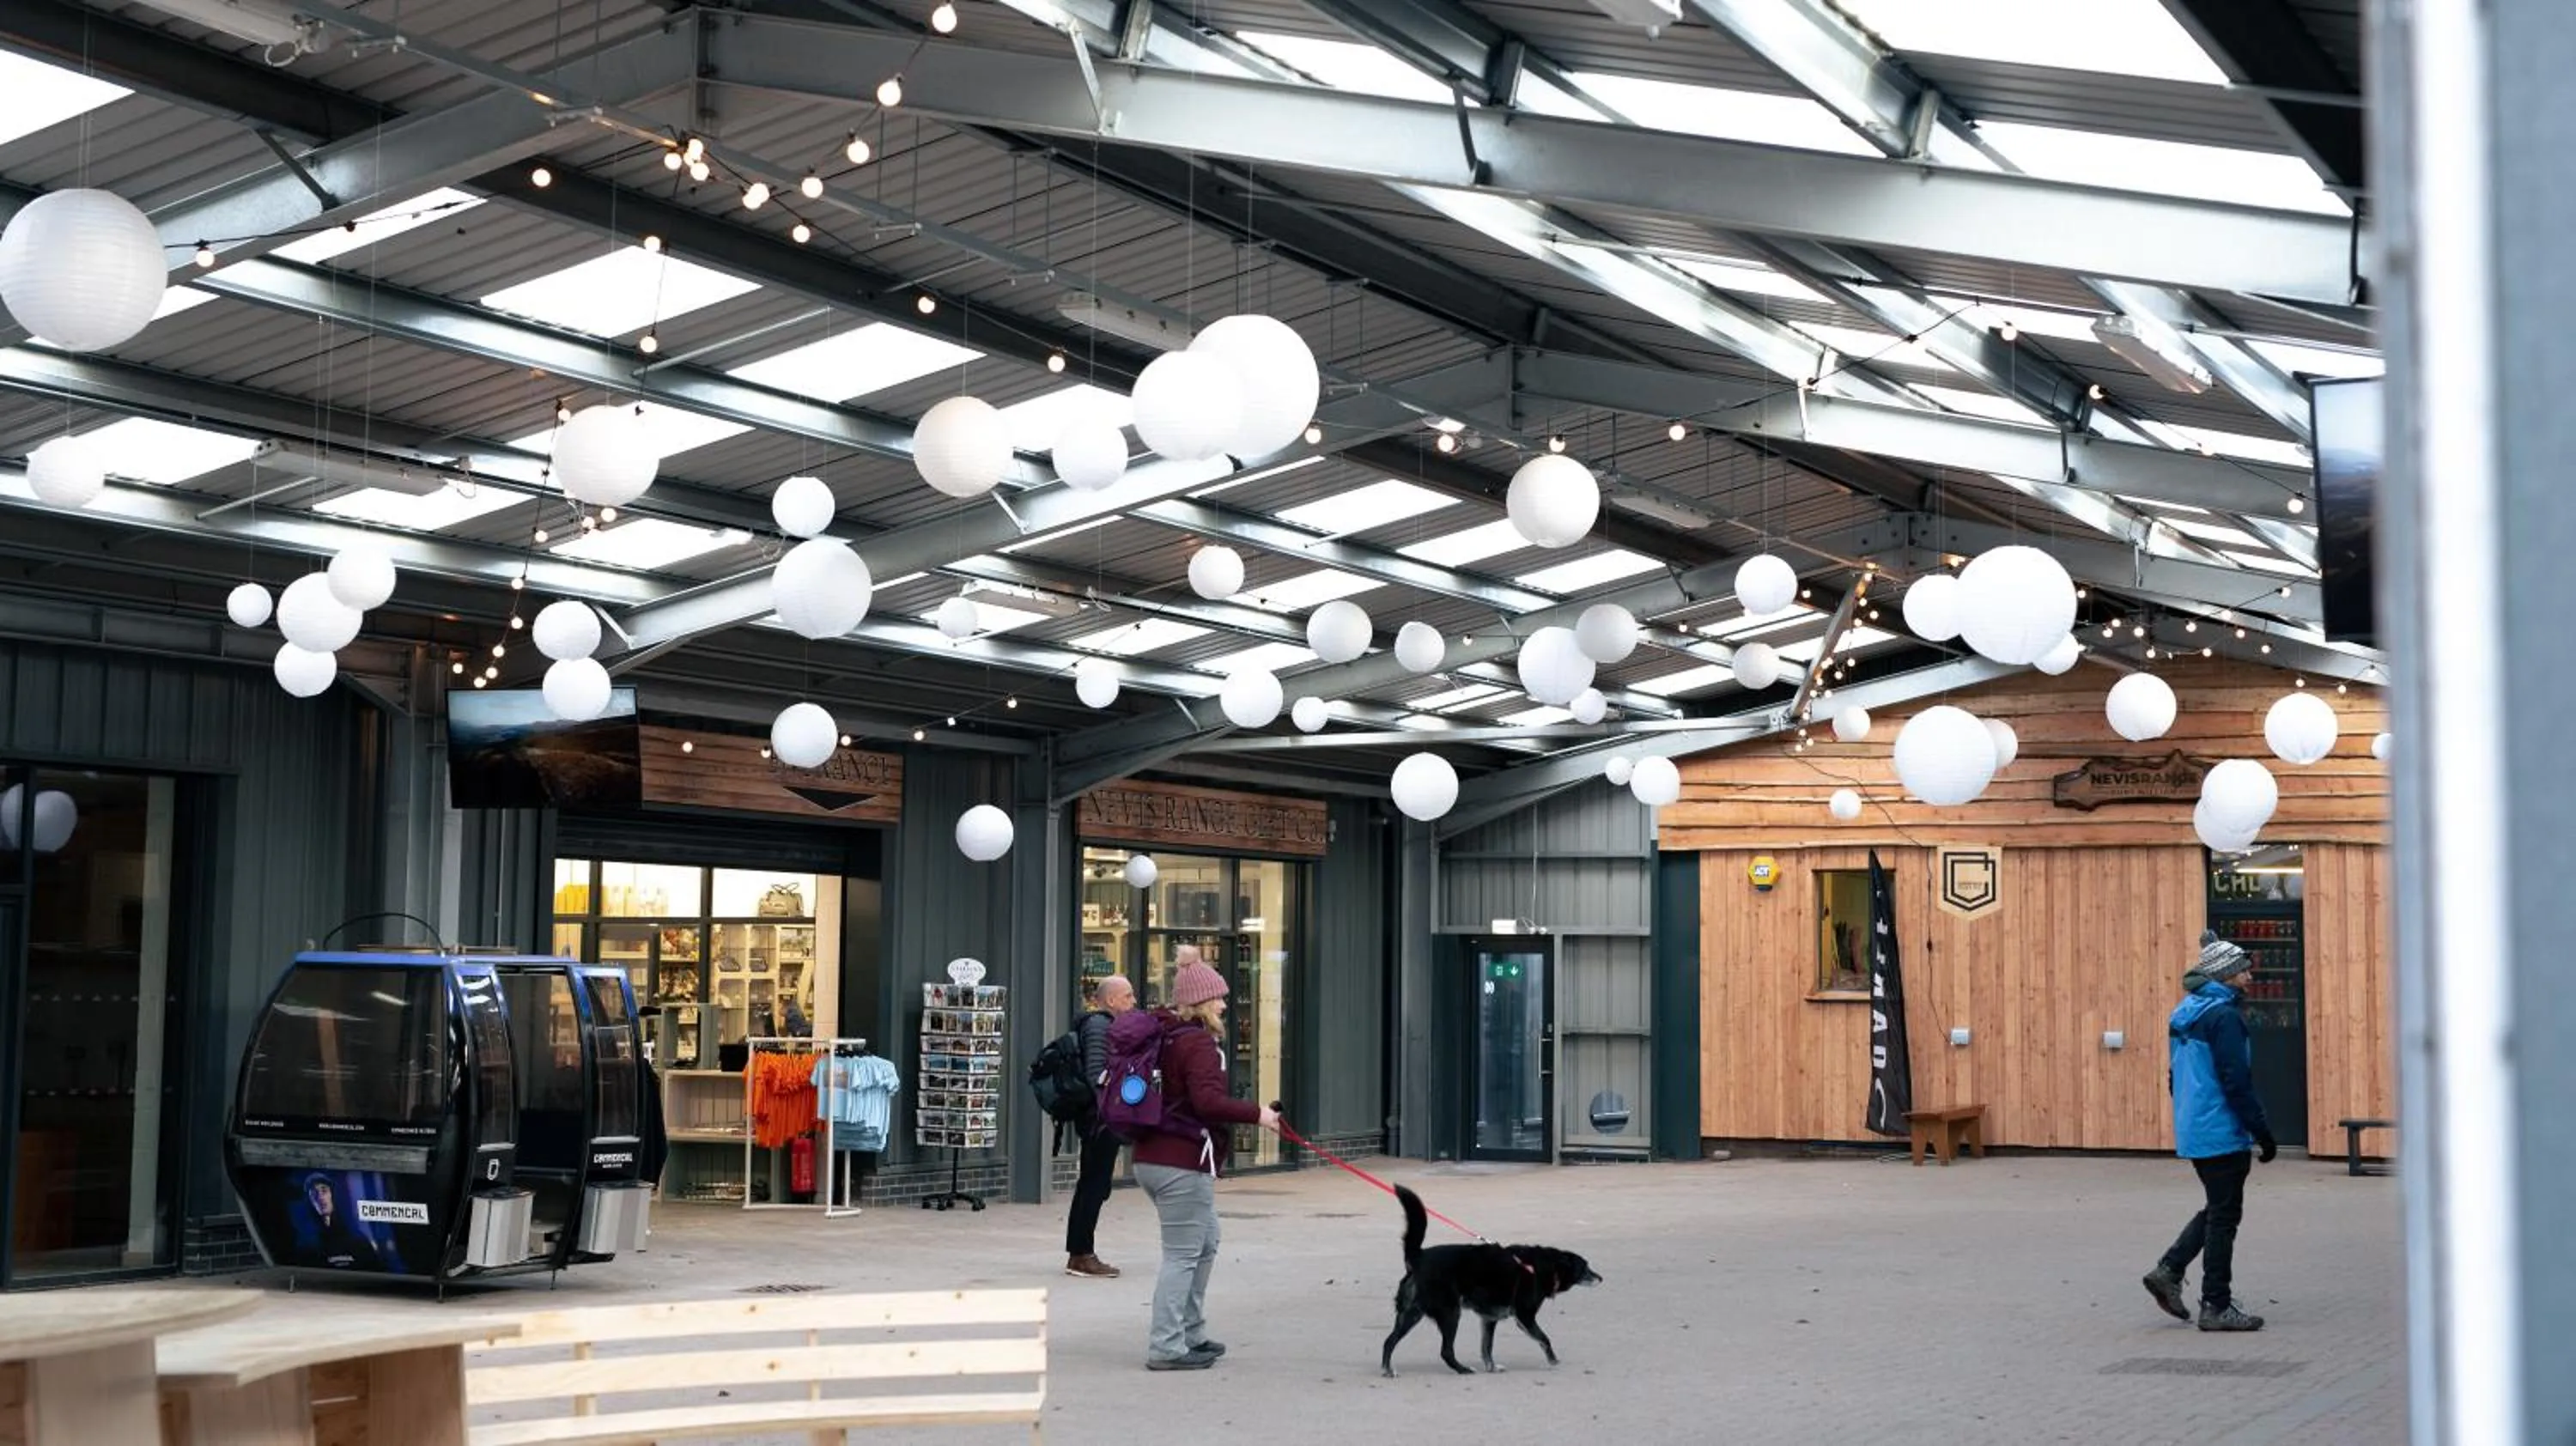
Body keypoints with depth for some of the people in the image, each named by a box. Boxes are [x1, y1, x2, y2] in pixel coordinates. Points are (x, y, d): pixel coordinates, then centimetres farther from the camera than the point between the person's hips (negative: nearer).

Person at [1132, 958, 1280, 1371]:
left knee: (1205, 1244, 21)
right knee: (1182, 1255, -5)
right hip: (1184, 1162, -10)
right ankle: (1166, 1348, -3)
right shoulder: (1198, 1042, -15)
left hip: (1153, 1158, 10)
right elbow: (1208, 1100, -27)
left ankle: (1190, 1334, 28)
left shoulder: (1163, 1035, 15)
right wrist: (1255, 1114, -19)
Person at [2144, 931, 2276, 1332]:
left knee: (2218, 1209, 20)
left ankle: (2170, 1269, 12)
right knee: (2224, 1216, 0)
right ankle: (2216, 1306, 6)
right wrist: (2262, 1131, -14)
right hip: (2222, 1133, -9)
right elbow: (2236, 1081, -19)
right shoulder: (2223, 1014, -16)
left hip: (2192, 1130, 9)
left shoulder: (2185, 1014, 12)